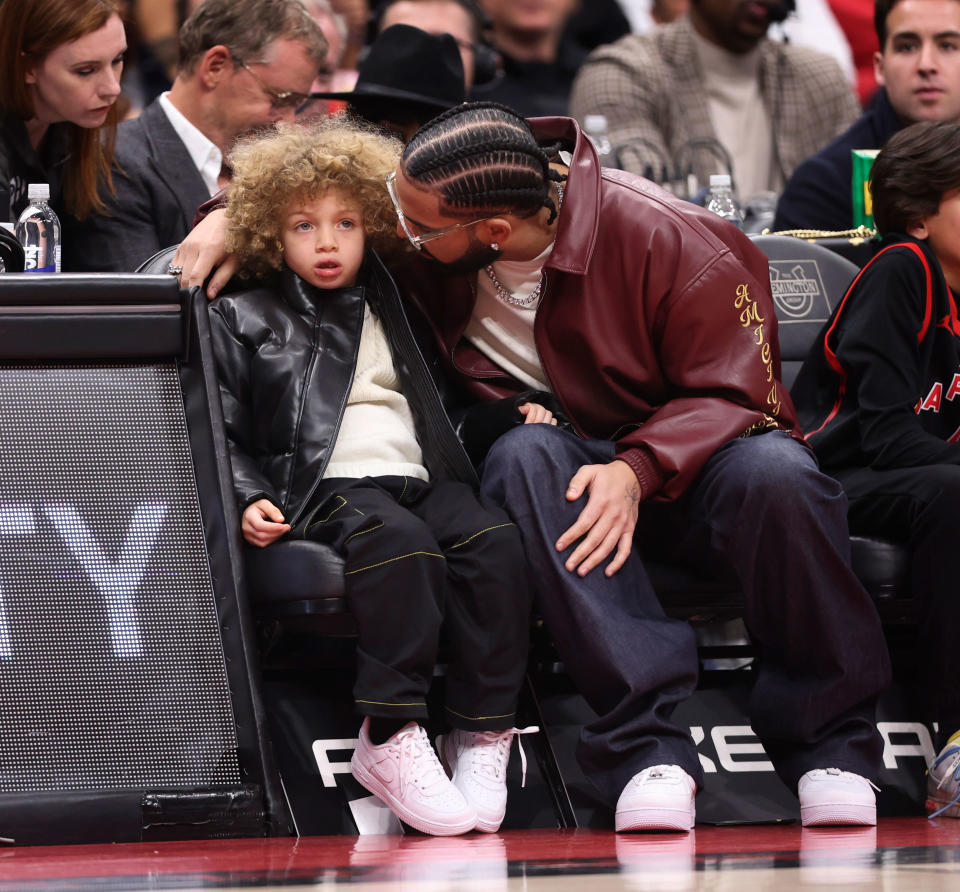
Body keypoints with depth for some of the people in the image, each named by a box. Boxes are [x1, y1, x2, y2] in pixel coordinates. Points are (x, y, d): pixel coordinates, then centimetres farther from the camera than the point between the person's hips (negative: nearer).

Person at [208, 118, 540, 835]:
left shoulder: (396, 306, 27)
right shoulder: (245, 320, 15)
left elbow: (446, 402, 33)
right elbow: (225, 433, 11)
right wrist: (249, 500, -7)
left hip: (423, 478, 4)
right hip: (325, 487, -4)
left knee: (493, 540, -29)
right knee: (398, 542, -38)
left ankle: (482, 737, -28)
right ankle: (391, 740, -38)